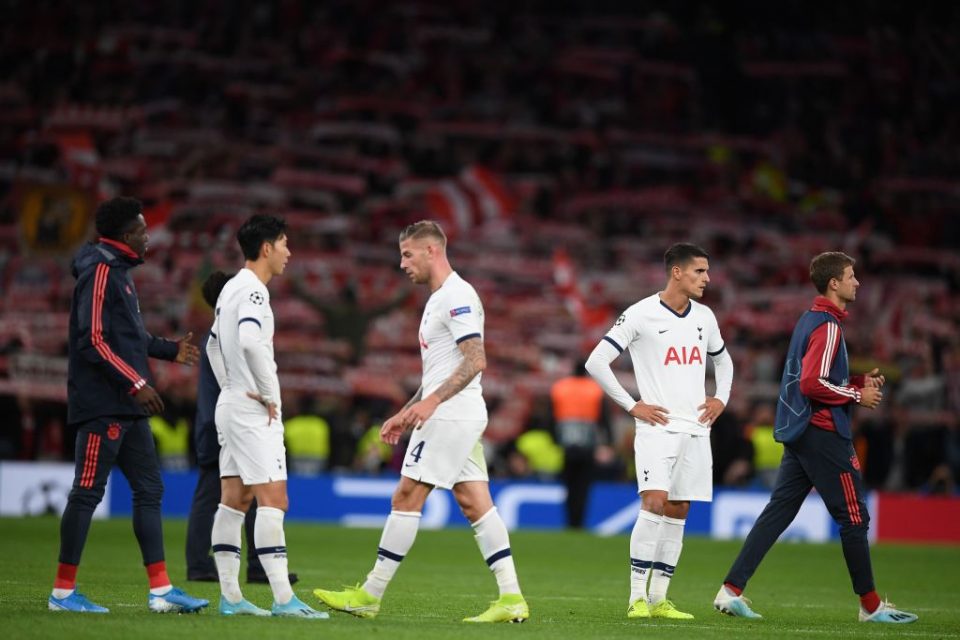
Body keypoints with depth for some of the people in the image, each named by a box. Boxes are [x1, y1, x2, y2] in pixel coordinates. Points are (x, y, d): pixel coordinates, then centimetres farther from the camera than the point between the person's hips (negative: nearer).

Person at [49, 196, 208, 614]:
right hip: (102, 404, -10)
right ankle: (63, 591, -1)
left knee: (149, 489, 8)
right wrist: (137, 383, -19)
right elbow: (93, 340, -19)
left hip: (126, 407, 10)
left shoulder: (119, 270, 17)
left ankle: (160, 590, 9)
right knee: (88, 492, -6)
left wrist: (170, 351, 24)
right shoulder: (101, 271, -12)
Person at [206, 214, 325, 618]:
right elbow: (251, 342, -30)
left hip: (231, 404, 10)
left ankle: (230, 596, 9)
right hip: (253, 411, -10)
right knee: (272, 500, -11)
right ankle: (283, 599, -15)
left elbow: (214, 346, 25)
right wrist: (270, 395, -20)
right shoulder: (252, 290, -15)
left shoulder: (230, 289, 15)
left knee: (234, 501, 8)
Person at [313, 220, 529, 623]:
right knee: (475, 503, 4)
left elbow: (476, 360, -22)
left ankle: (369, 596, -4)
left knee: (406, 497, -7)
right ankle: (511, 598, 0)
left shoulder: (457, 296, -12)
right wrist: (404, 414, 24)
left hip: (451, 414, -10)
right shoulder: (439, 299, 20)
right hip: (453, 416, 10)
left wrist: (432, 400, -28)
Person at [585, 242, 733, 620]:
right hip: (658, 427, -6)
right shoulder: (641, 315, -7)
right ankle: (637, 598, -14)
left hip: (696, 430, 6)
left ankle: (659, 599, 11)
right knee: (654, 503, -18)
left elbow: (722, 361, 30)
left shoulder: (704, 317, 11)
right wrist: (632, 405, -8)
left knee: (677, 512, 5)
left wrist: (721, 398, 13)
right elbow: (596, 362, -7)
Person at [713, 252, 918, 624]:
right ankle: (870, 605, 9)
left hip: (800, 433, 10)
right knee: (854, 517, 0)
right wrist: (858, 396, -13)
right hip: (823, 432, -10)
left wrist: (859, 380, 12)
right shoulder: (828, 326, -15)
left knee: (778, 511, 6)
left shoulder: (811, 320, 16)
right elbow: (812, 384, -23)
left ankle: (732, 590, 0)